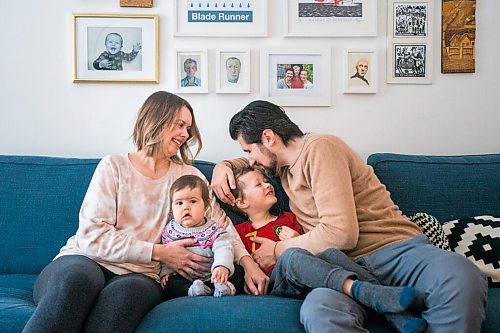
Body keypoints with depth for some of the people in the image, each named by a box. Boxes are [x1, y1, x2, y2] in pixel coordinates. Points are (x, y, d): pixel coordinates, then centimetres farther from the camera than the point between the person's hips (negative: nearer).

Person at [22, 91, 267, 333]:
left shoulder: (189, 176, 17)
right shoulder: (114, 166, 6)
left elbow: (220, 221, 9)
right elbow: (93, 235, -5)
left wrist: (246, 261, -9)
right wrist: (160, 253, -9)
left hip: (139, 275, 2)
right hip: (85, 260, -1)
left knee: (124, 292, -36)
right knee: (76, 279, -38)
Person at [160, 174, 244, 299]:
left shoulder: (214, 231, -3)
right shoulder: (170, 230, 7)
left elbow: (223, 250, -18)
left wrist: (222, 266, -38)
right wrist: (165, 272, 1)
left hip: (210, 277, -1)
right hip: (183, 279, 1)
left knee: (238, 273, -19)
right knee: (169, 285, -26)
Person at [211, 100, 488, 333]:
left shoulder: (319, 147, -6)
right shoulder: (282, 163, 20)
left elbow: (341, 233, -16)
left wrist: (277, 251, -4)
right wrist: (223, 166, 17)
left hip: (396, 247, -4)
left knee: (461, 279, -38)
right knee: (317, 310, -34)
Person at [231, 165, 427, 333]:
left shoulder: (288, 218, 30)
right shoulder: (240, 231, 17)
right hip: (274, 281, -4)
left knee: (331, 253, -27)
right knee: (293, 255, -35)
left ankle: (395, 314, -43)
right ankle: (358, 289, -56)